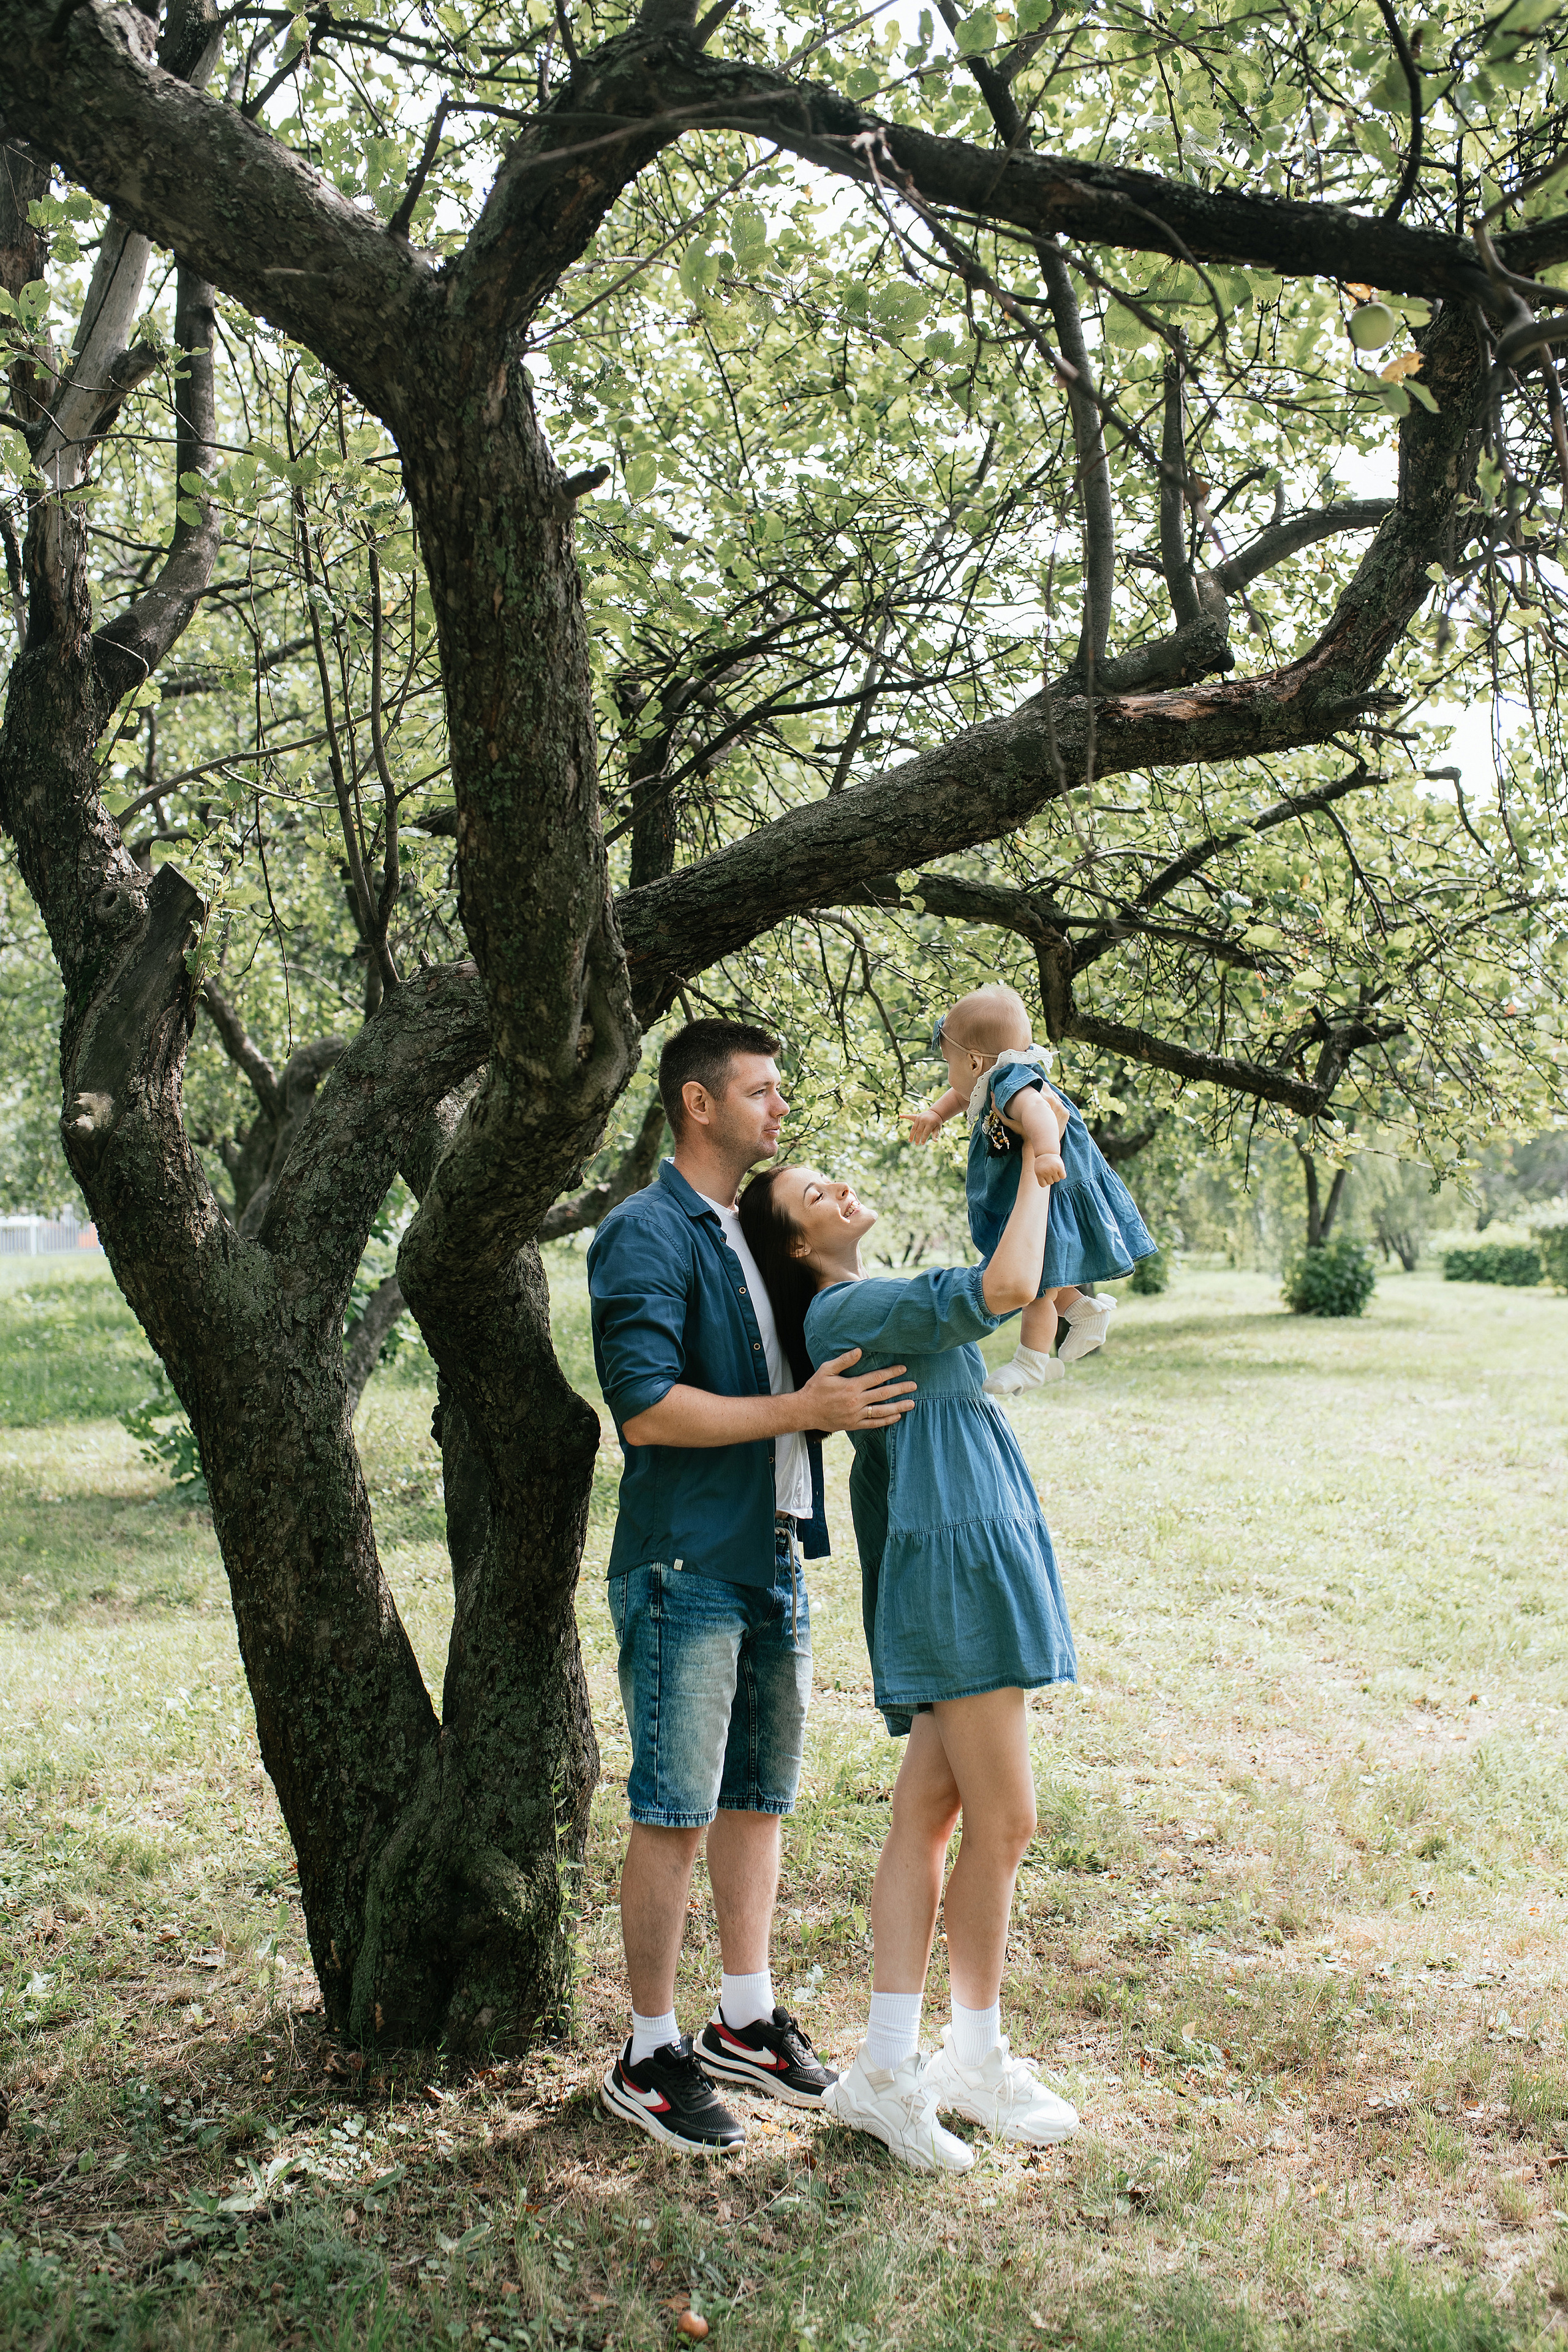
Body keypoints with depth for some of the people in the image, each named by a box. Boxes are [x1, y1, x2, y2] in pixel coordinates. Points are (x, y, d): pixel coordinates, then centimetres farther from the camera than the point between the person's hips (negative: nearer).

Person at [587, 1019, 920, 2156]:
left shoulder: (757, 1235, 16)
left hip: (772, 1558, 9)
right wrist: (802, 1410, -22)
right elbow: (648, 1408, -21)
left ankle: (747, 2019, 29)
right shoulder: (644, 1236, -11)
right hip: (688, 1565, -9)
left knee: (758, 1797, 16)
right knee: (673, 1814, -2)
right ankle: (652, 2055, 10)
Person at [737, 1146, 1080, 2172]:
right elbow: (1004, 1288, -23)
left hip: (982, 1557, 10)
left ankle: (888, 2069, 11)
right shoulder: (846, 1310, -11)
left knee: (929, 1814, 7)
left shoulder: (876, 1305, 20)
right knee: (1003, 1820, -2)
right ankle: (978, 2060, 15)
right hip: (954, 1559, -10)